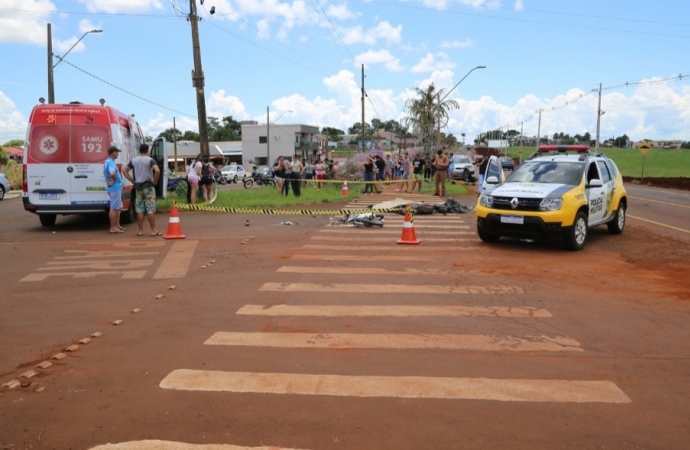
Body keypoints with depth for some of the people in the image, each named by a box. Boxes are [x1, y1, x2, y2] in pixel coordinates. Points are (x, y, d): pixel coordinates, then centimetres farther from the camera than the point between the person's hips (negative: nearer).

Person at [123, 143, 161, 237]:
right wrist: (155, 181, -9)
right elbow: (157, 171, -23)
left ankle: (140, 230, 11)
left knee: (139, 209, 8)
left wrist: (133, 181, 9)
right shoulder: (150, 160, -8)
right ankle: (153, 230, -2)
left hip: (138, 187, 5)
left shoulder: (133, 160, 7)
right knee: (150, 209, -3)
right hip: (148, 186, -5)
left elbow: (124, 171, 9)